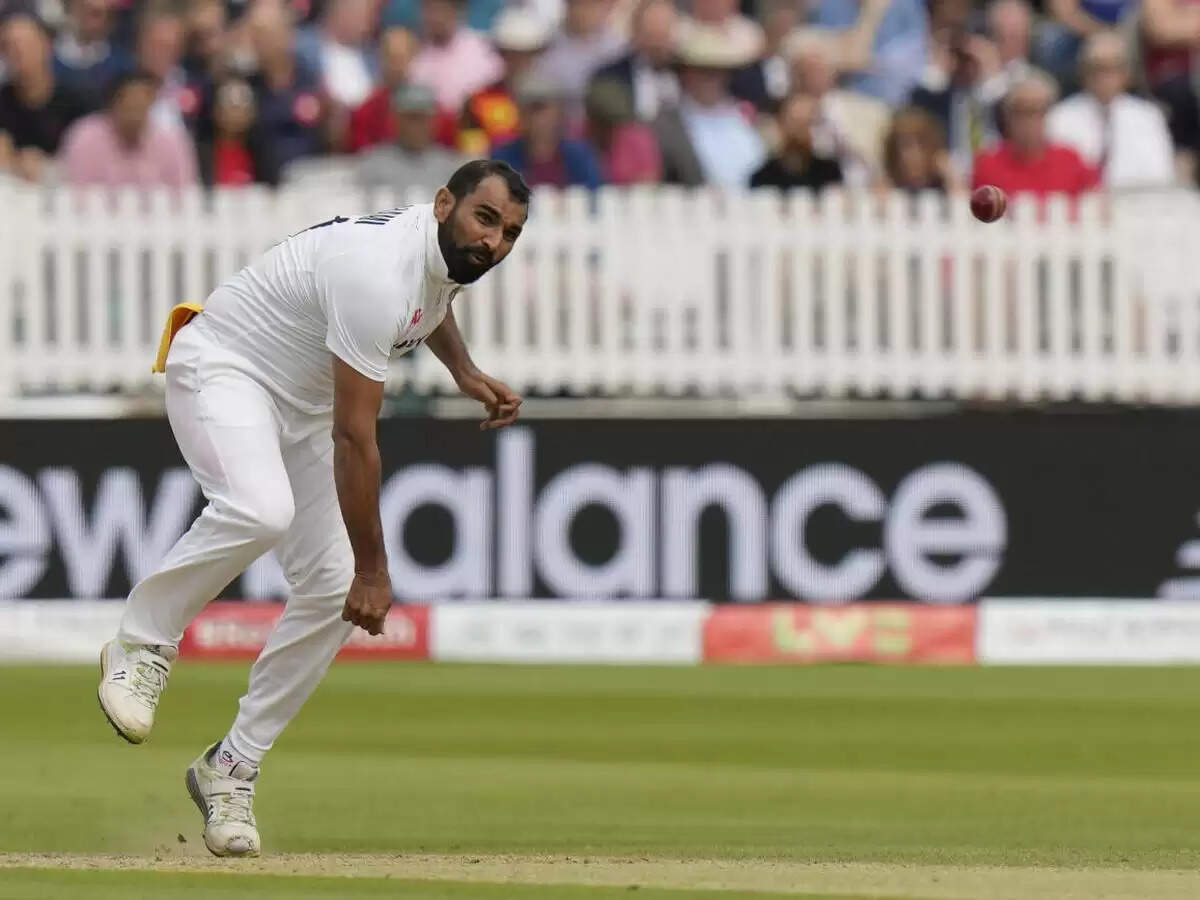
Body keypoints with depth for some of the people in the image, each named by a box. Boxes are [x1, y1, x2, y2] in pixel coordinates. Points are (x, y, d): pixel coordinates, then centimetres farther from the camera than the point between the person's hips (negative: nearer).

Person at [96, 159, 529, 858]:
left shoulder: (452, 255, -3)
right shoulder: (378, 273, -32)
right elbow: (354, 437, -30)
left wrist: (467, 373, 8)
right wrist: (373, 569, -27)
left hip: (303, 403, 9)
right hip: (222, 369, -9)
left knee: (333, 591, -3)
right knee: (261, 509, -39)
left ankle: (231, 771, 7)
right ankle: (143, 645, -16)